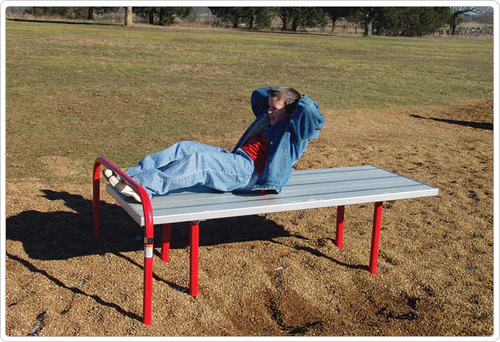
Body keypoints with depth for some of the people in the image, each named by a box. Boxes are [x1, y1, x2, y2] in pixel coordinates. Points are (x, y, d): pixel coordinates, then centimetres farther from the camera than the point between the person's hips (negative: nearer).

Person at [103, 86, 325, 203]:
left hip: (249, 171, -9)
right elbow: (257, 96, 42)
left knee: (199, 160, -32)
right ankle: (131, 176, -19)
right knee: (185, 148, -9)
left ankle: (146, 186, -41)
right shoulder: (269, 120, 27)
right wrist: (278, 91, 30)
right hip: (235, 160, 9)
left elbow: (313, 115, -19)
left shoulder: (295, 135, 1)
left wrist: (301, 100, 1)